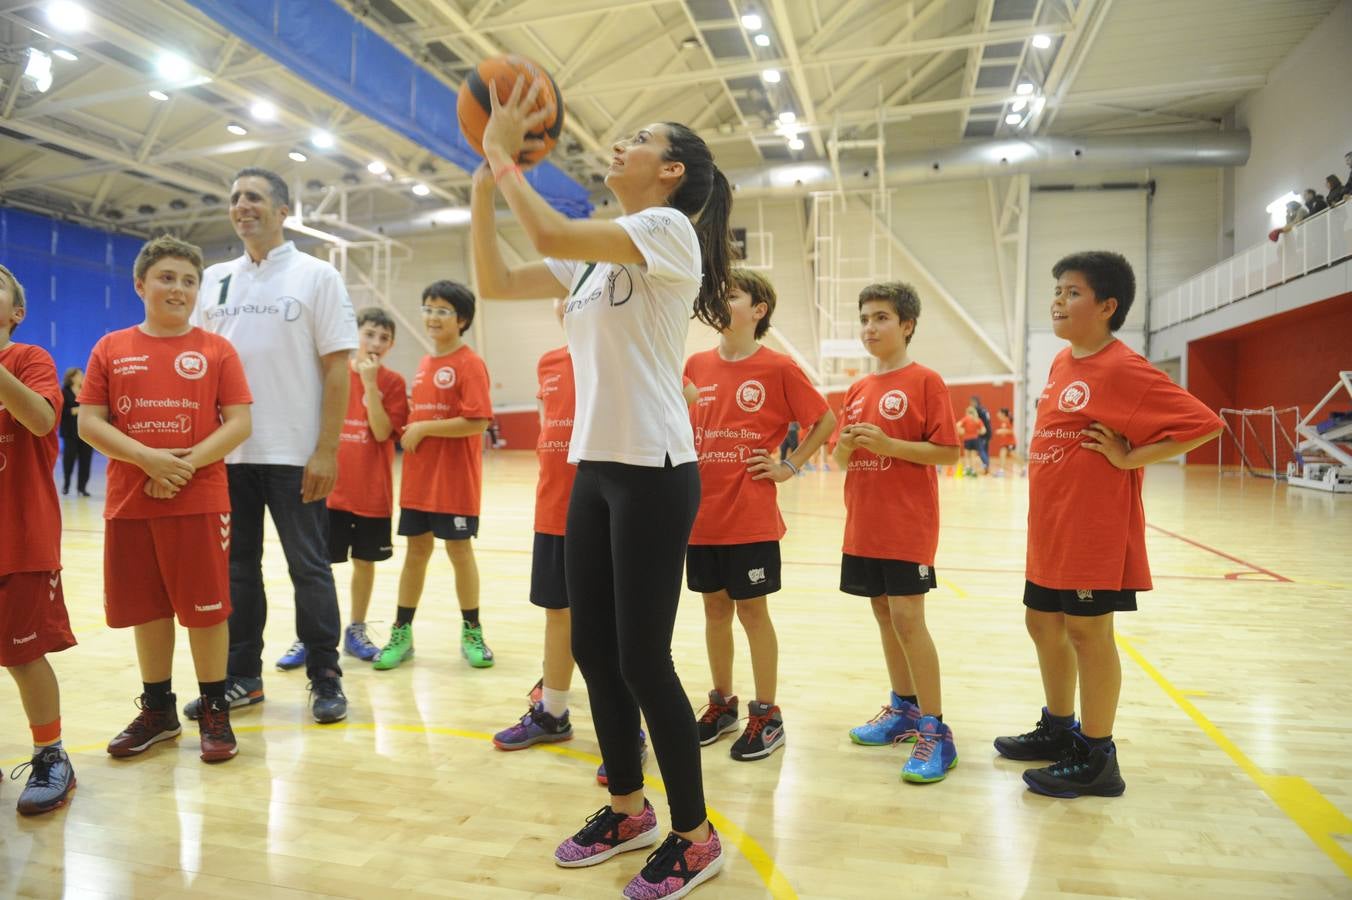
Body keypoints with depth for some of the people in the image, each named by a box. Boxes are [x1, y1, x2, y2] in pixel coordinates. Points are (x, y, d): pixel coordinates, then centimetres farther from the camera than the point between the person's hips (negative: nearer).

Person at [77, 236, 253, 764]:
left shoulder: (216, 350, 1)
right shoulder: (110, 349, 6)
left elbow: (239, 423, -4)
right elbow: (89, 423, 1)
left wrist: (188, 463, -17)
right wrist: (149, 458, -14)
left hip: (200, 501, -2)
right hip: (129, 502, 3)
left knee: (206, 608, 2)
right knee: (147, 610, 12)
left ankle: (214, 710, 16)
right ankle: (157, 710, 27)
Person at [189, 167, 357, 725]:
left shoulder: (316, 276, -1)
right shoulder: (215, 279, 11)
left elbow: (337, 368, -6)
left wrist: (326, 451, -12)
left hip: (294, 453, -4)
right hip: (228, 451, 4)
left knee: (309, 568, 4)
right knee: (235, 567, 12)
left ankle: (325, 678, 15)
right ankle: (241, 677, 25)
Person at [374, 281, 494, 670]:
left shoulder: (469, 364, -11)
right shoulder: (424, 364, 13)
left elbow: (477, 421, -20)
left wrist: (424, 428, -16)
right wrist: (411, 425, 2)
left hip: (455, 479, -6)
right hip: (418, 477, 6)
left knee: (459, 550, 4)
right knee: (416, 550, 12)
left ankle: (472, 633, 20)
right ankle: (401, 633, 21)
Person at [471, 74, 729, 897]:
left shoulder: (669, 228, -8)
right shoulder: (597, 255, 17)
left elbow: (551, 234, -20)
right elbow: (495, 280, 13)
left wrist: (505, 153, -5)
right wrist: (484, 180, 7)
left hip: (653, 473, -8)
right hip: (594, 470, 9)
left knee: (642, 658, -3)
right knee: (592, 648, 12)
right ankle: (629, 810, 31)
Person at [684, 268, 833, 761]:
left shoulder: (778, 367, -6)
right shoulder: (697, 365, 6)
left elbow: (825, 420, 0)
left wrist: (790, 466, -4)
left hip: (751, 515, -4)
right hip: (703, 512, 4)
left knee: (752, 610, 4)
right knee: (715, 607, 14)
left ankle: (767, 715, 20)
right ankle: (722, 703, 31)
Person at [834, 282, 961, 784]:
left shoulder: (925, 381, -6)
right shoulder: (857, 390, 13)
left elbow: (947, 452, -11)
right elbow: (841, 461, 14)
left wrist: (889, 444, -21)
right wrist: (845, 445, -8)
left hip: (907, 525, -7)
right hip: (862, 525, 7)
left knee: (907, 618, -8)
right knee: (885, 616, 13)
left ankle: (935, 730, 3)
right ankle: (904, 709, 28)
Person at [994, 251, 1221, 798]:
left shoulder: (1122, 369, -16)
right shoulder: (1062, 362, 10)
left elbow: (1203, 423, -20)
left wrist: (1129, 457, -18)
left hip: (1093, 531, -9)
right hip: (1049, 528, 9)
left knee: (1087, 631, 1)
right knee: (1043, 623, 17)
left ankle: (1096, 760, 17)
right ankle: (1058, 730, 35)